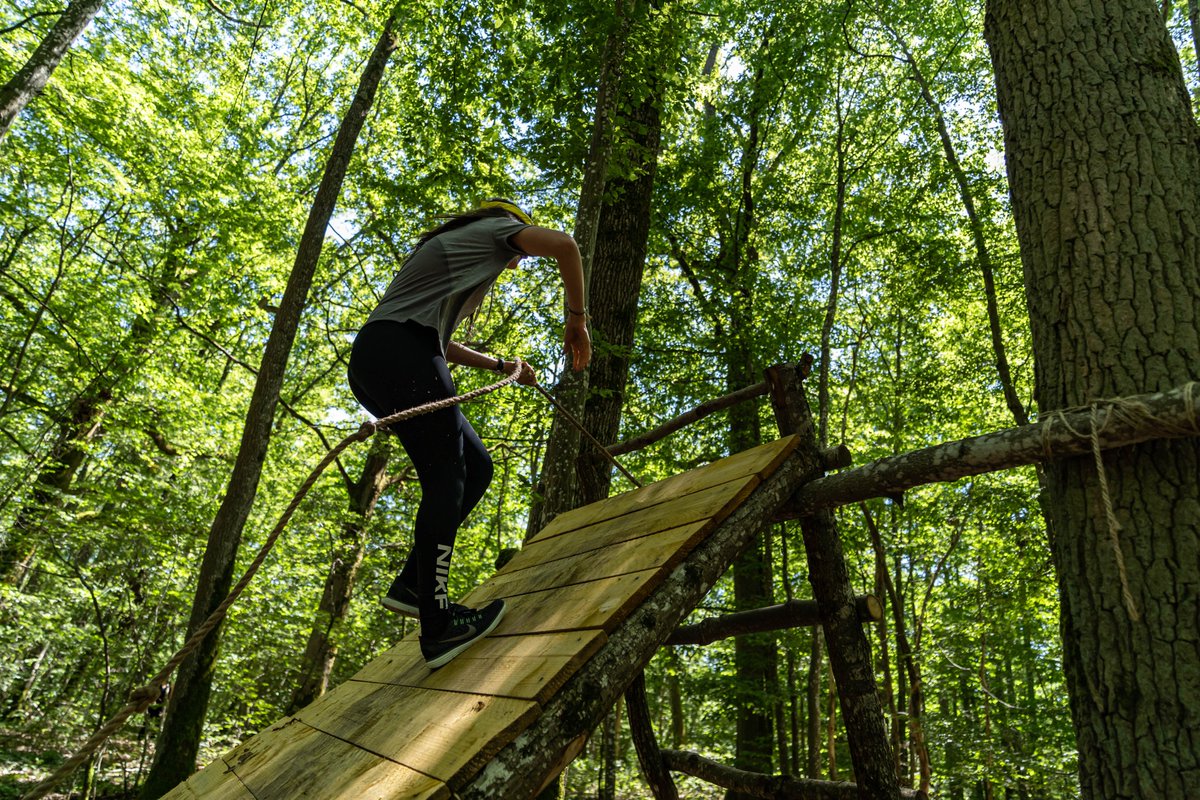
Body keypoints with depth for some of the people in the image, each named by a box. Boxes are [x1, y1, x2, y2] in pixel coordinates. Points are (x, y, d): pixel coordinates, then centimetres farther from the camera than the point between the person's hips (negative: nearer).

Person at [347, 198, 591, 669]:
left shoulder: (450, 246, 37)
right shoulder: (494, 229, 12)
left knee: (476, 468, 8)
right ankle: (438, 628, -11)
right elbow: (563, 245, -8)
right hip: (399, 354, -9)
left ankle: (413, 584, 7)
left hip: (373, 364, 9)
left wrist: (502, 366, 39)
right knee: (445, 480, -11)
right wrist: (577, 319, 1)